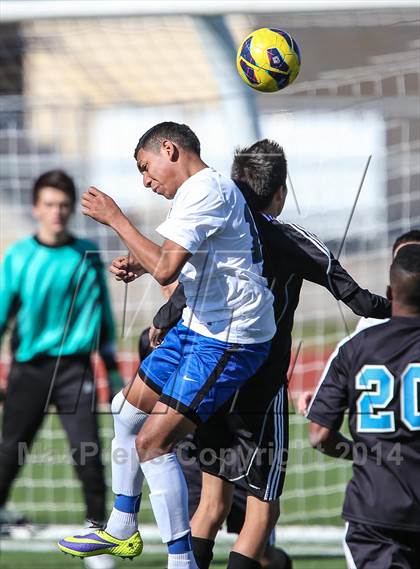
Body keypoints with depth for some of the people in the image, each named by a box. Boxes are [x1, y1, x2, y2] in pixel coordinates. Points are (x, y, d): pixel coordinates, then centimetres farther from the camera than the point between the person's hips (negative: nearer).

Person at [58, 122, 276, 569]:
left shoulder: (204, 191, -19)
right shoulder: (203, 189, 15)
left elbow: (165, 269, -29)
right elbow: (176, 266, 30)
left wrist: (114, 218, -19)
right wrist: (140, 265, 12)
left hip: (228, 340, -11)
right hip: (198, 328, 11)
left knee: (152, 442, -14)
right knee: (127, 413, 20)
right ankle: (121, 531, 34)